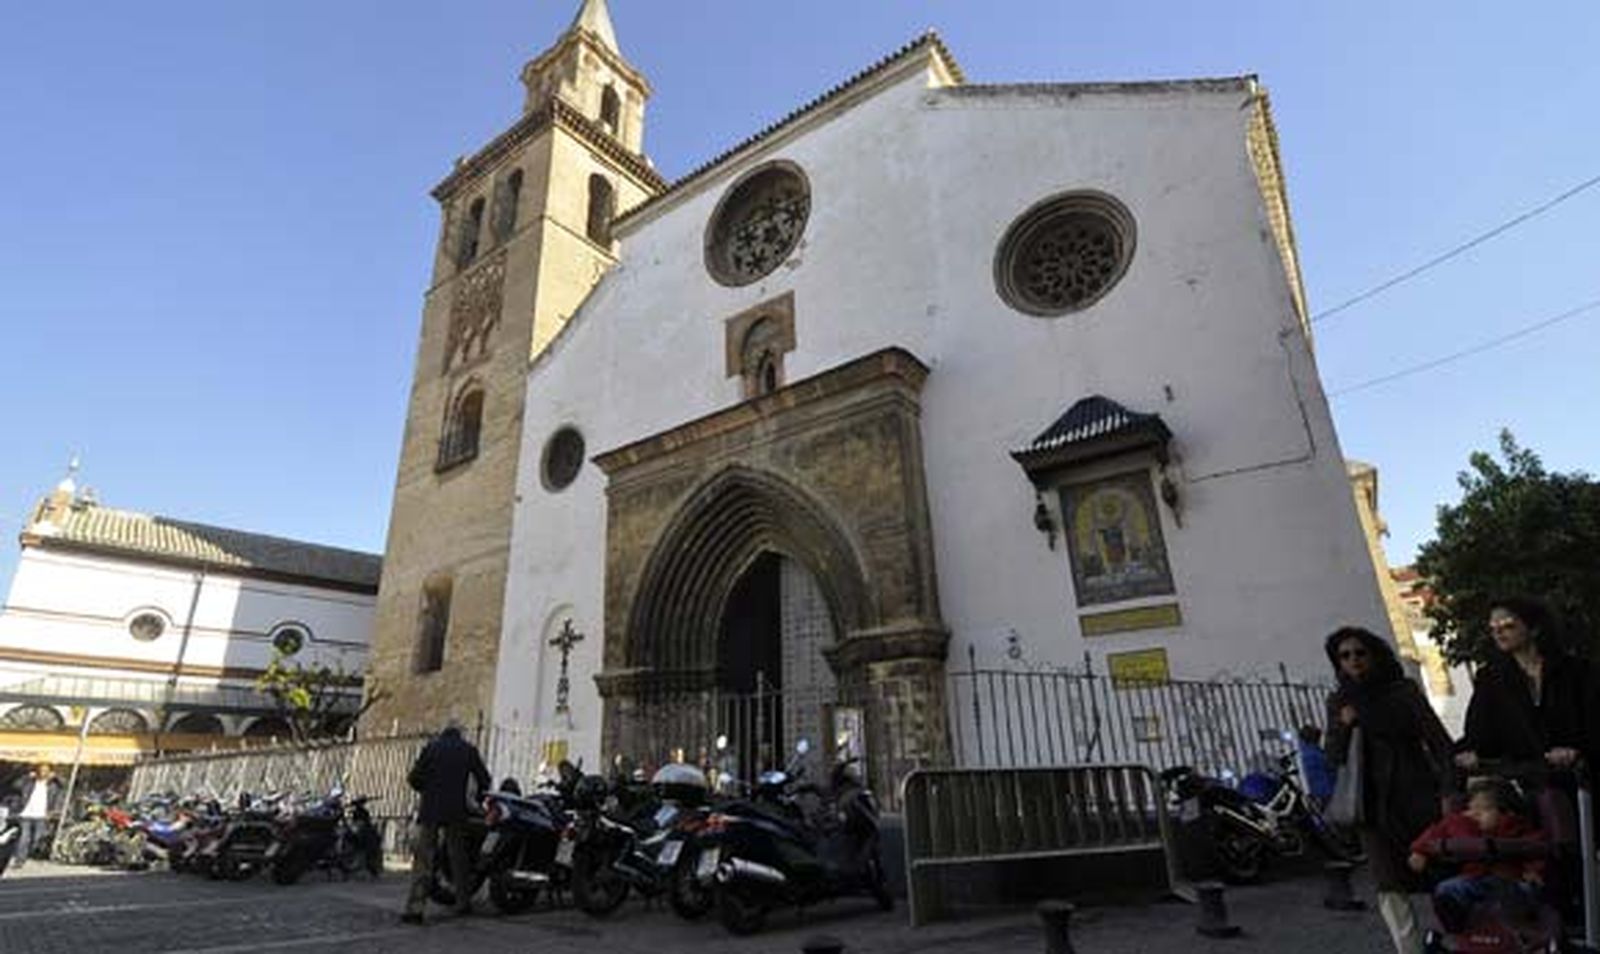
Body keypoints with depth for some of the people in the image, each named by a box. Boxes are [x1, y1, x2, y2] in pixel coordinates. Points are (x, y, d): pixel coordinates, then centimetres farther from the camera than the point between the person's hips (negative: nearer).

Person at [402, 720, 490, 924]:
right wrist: (479, 797, 26)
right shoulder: (469, 750, 4)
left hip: (430, 810, -1)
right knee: (458, 856, 13)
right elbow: (484, 779, 6)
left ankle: (415, 908, -7)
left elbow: (414, 778, -1)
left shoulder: (431, 747, 1)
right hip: (457, 811, 2)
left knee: (423, 859, 0)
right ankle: (463, 902, 20)